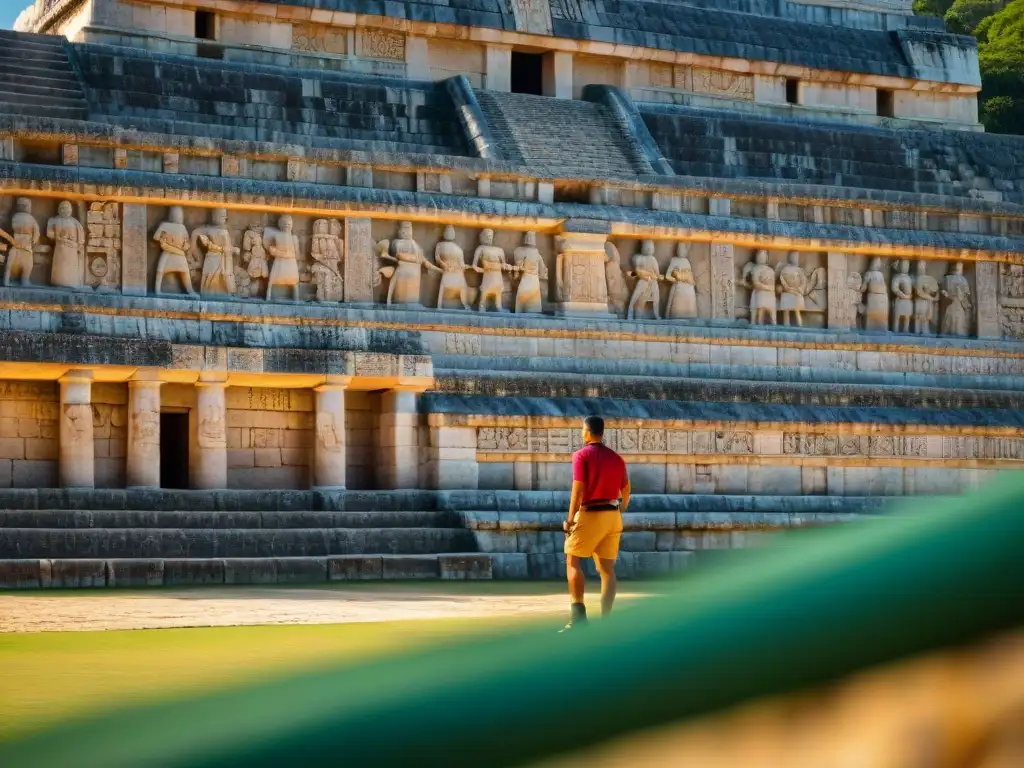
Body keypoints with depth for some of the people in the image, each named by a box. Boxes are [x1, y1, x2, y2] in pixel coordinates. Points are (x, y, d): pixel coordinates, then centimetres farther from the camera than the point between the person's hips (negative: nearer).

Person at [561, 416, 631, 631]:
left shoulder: (582, 455, -6)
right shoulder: (616, 458, 12)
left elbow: (578, 489, -14)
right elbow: (626, 492, 13)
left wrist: (570, 519, -11)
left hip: (589, 515, -6)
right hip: (613, 516, 6)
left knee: (573, 563, 1)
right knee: (607, 568, 6)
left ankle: (578, 614, -13)